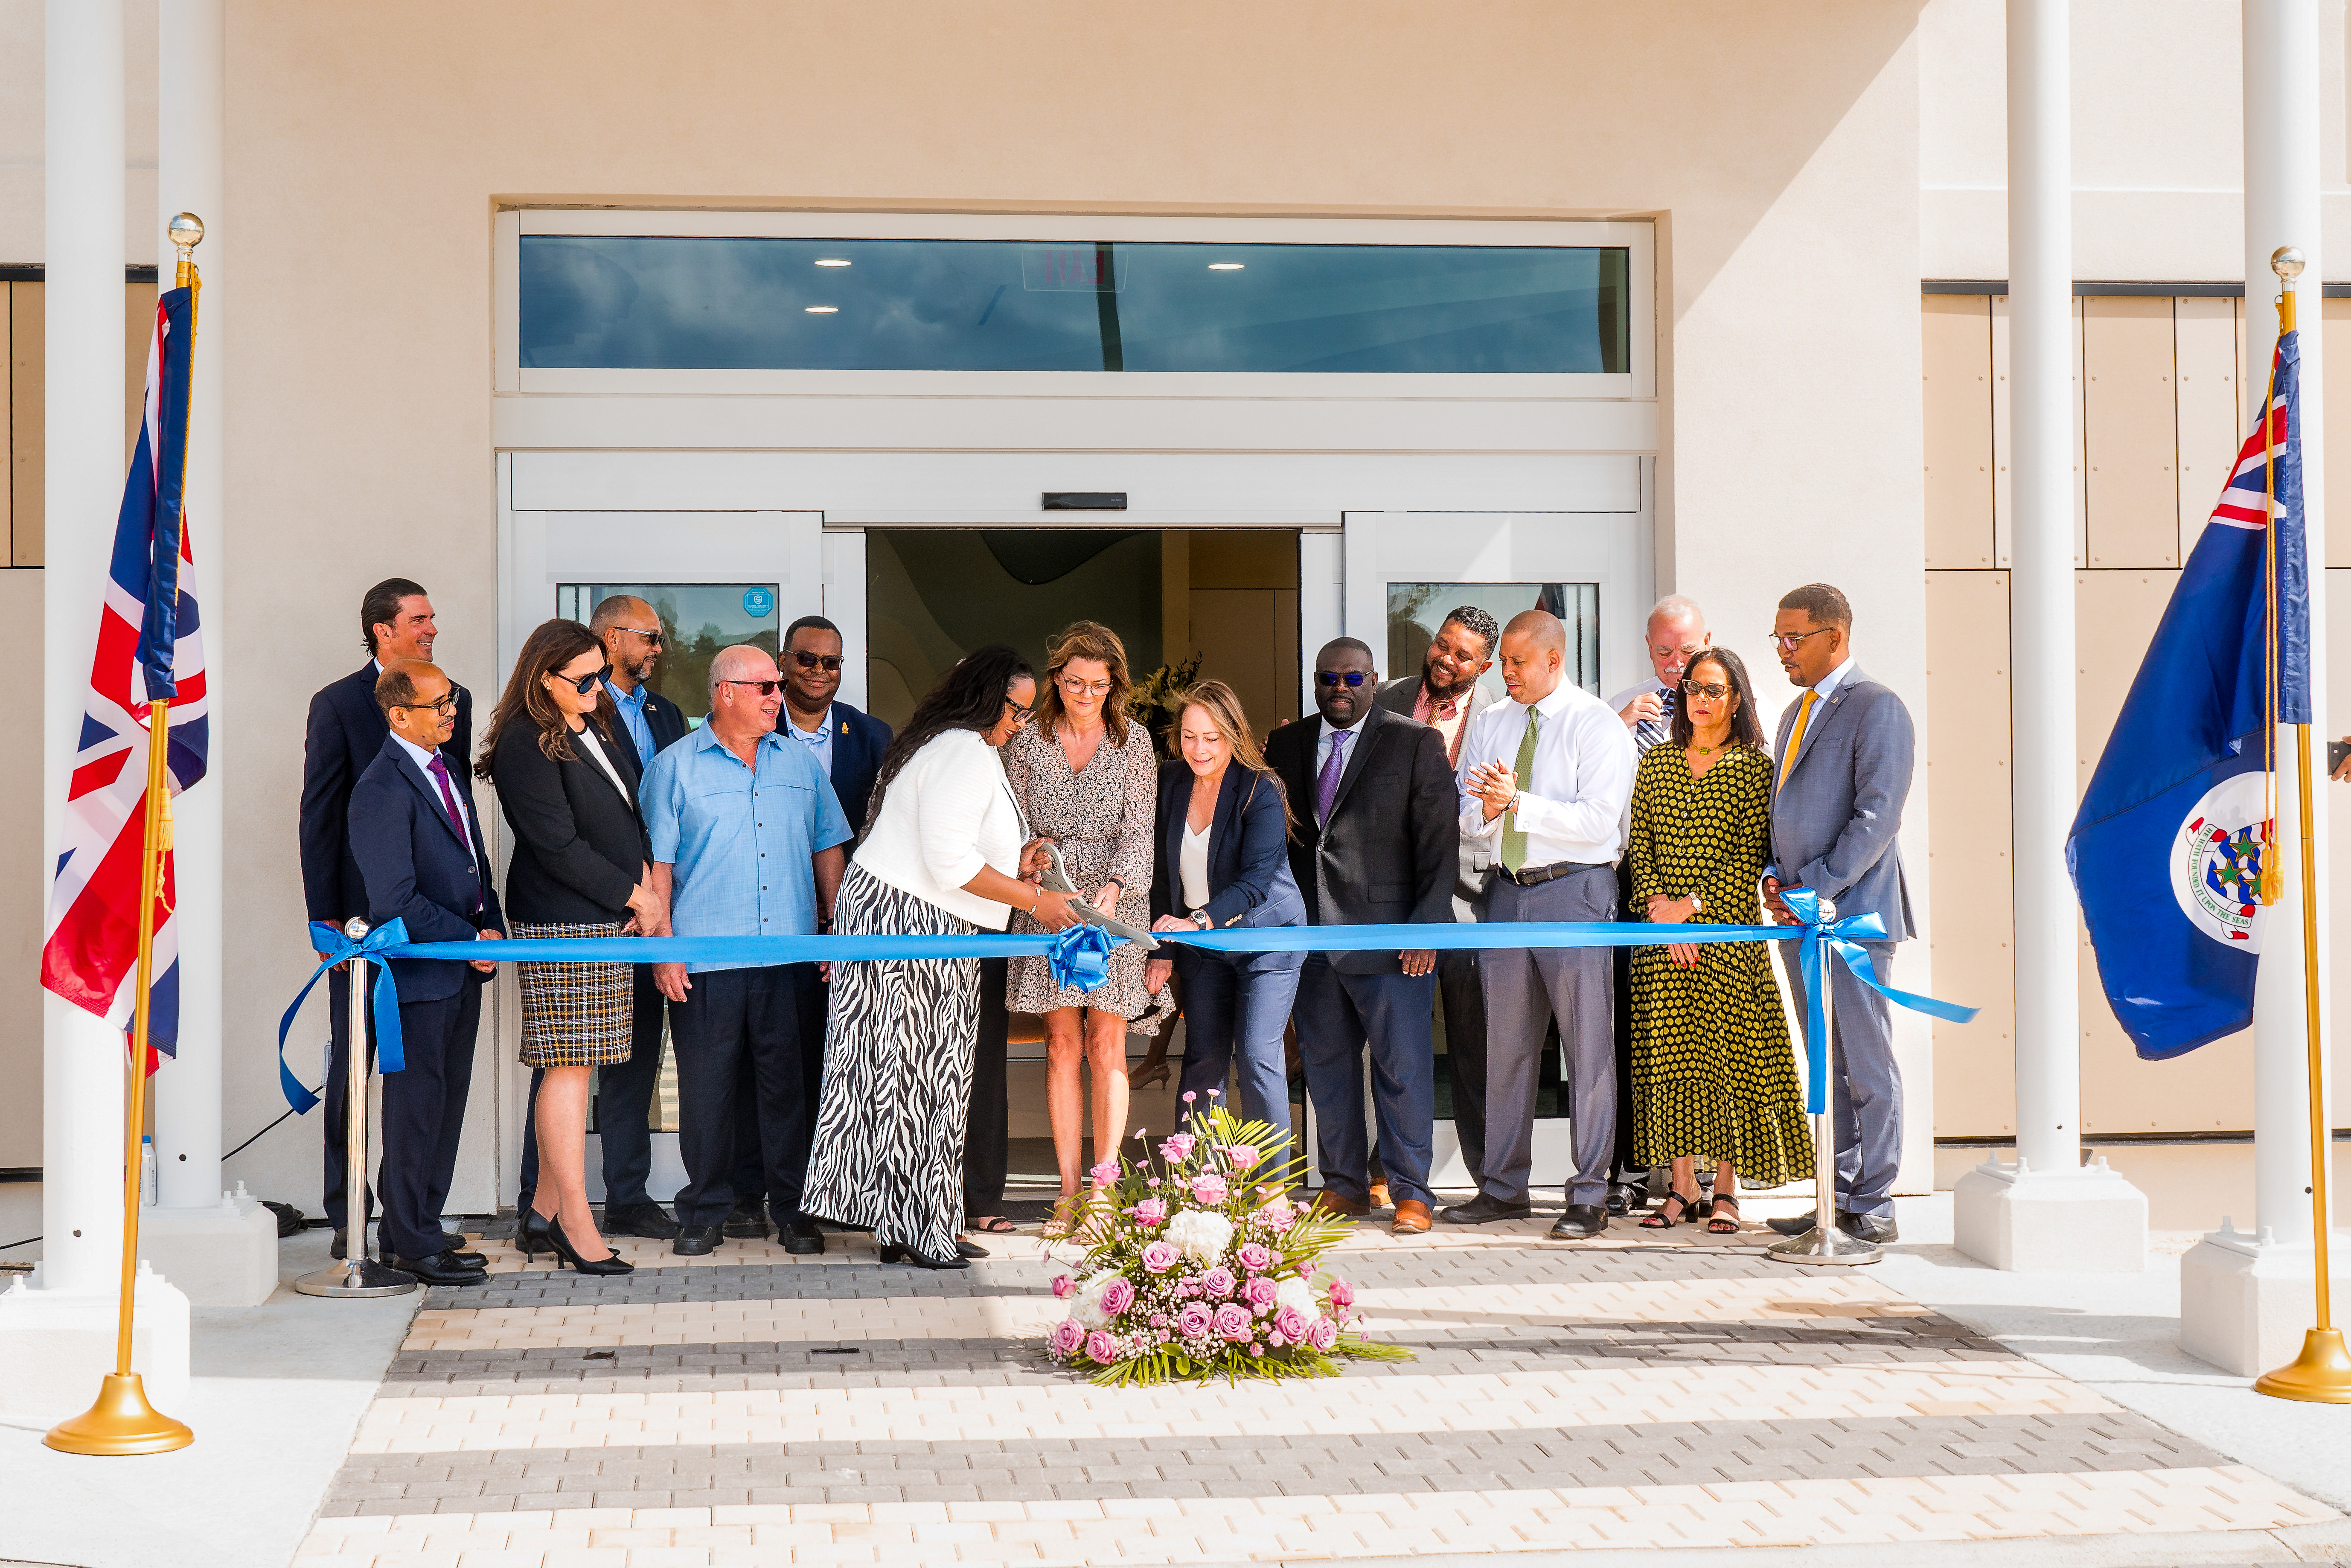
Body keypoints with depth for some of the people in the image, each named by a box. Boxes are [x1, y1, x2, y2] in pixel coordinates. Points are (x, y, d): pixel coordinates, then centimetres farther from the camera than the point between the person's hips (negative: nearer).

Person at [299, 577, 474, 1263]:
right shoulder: (337, 705, -2)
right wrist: (325, 918, -8)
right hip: (365, 915, -4)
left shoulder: (454, 700, 9)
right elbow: (319, 817, -3)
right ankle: (347, 1218, 12)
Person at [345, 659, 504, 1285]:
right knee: (417, 1104, 0)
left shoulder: (445, 768, 14)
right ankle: (412, 1242, 9)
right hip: (418, 971, -9)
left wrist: (492, 924, 5)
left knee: (446, 1102, 13)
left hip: (462, 971, 9)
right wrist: (470, 941, -15)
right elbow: (396, 899, -19)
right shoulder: (381, 790, -16)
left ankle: (414, 1230, 22)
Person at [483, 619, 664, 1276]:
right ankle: (575, 1224, -1)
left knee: (575, 1065, 9)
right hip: (560, 923, -8)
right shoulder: (526, 745, -13)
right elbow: (558, 845, -15)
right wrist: (633, 895, -9)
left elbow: (634, 806, 19)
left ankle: (545, 1209, 16)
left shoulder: (602, 723, 13)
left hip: (614, 920, 8)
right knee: (569, 1066, -6)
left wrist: (645, 881, 3)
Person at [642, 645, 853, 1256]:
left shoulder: (799, 763, 13)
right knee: (706, 1087, 2)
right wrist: (664, 950, -7)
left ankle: (792, 1206, 14)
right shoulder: (675, 768, 3)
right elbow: (657, 864, 0)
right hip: (704, 959, -3)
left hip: (790, 954, 3)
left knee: (788, 1083, 5)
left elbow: (828, 848, 16)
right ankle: (706, 1211, 13)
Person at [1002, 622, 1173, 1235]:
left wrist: (1114, 887, -19)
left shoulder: (1133, 741, 3)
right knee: (1062, 1045, 1)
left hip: (1114, 906, -1)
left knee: (1106, 1046, -4)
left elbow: (1138, 829, -3)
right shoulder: (1028, 742, 6)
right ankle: (1069, 1193, 4)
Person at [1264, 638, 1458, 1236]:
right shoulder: (1285, 744, 12)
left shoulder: (1416, 743, 0)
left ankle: (1410, 1192, 8)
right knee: (1325, 1063, 9)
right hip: (1309, 935, 4)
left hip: (1390, 934, -4)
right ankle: (1344, 1186, 20)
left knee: (1403, 1064, -1)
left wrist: (1427, 926, -12)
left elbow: (1438, 842, -4)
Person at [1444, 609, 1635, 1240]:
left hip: (1575, 888, -6)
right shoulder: (1488, 724, 13)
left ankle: (1589, 1198, 1)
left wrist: (1518, 802, -18)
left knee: (1588, 1041, -4)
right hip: (1506, 891, 6)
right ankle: (1505, 1188, 19)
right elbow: (1463, 818, 11)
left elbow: (1597, 821, -14)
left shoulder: (1597, 726, -4)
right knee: (1505, 1043, 10)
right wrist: (1486, 809, -12)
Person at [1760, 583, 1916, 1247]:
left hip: (1855, 911, -8)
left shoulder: (1877, 708, -8)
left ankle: (1873, 1206, 2)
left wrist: (1816, 888, -16)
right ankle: (1839, 1198, 17)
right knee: (1827, 1065, 11)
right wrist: (1774, 876, 8)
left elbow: (1877, 814, -16)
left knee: (1868, 1065, -3)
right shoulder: (1797, 712, 19)